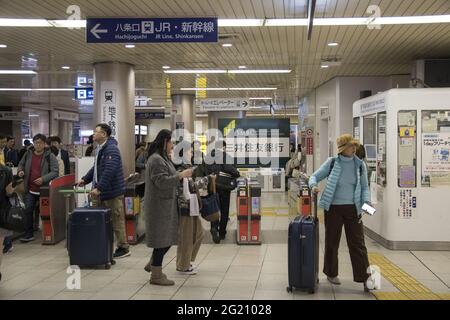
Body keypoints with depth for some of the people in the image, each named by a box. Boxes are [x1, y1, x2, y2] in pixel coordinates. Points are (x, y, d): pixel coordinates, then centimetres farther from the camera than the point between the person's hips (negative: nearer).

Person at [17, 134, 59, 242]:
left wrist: (43, 179, -25)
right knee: (28, 210, -2)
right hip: (30, 189, 3)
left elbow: (55, 172, -12)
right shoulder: (28, 154, 6)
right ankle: (29, 234, 5)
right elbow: (21, 164, 21)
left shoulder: (50, 156, -7)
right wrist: (20, 171, -2)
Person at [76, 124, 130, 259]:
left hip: (112, 192, -10)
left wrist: (99, 188, -28)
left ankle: (123, 248, 10)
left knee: (116, 221, -1)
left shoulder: (111, 150, -18)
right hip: (100, 192, 10)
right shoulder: (100, 149, 15)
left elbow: (109, 171, -27)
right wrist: (85, 179, 16)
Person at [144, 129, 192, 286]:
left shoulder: (163, 158, 16)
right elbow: (162, 181, -23)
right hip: (159, 206, -10)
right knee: (162, 239, -3)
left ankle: (152, 264, 31)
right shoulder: (156, 159, -17)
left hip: (166, 205, 10)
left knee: (167, 238, 15)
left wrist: (182, 175, 12)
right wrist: (181, 175, -21)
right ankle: (156, 275, 8)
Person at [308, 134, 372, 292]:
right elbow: (315, 176, 2)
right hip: (334, 208, -1)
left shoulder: (360, 165, 1)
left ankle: (365, 278, 1)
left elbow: (364, 187, 9)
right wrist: (313, 185, -21)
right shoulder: (331, 163, -5)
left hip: (353, 208, 1)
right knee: (332, 242, 11)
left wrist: (366, 202, -8)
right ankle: (331, 273, 28)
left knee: (357, 243, -2)